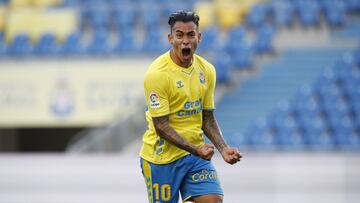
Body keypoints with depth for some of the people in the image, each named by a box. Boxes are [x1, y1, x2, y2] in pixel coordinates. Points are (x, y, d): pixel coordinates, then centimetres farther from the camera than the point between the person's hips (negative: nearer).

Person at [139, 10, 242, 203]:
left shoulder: (206, 70, 4)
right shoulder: (157, 73, -17)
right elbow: (161, 126, -18)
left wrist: (223, 149, -3)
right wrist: (195, 150, -27)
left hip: (197, 153, 5)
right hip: (162, 157, -5)